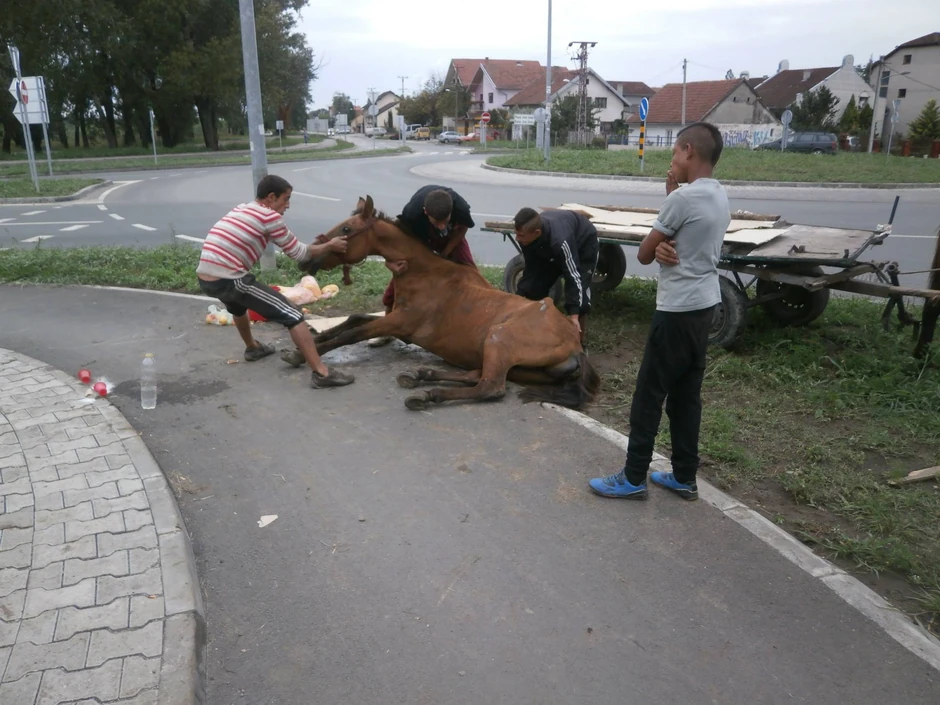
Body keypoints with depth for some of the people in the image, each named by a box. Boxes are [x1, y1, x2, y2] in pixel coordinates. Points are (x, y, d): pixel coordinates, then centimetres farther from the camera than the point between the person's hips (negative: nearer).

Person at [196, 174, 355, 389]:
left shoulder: (241, 210, 20)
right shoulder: (269, 216, -4)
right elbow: (298, 253, 2)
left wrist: (319, 244, 29)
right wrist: (330, 246, 14)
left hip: (205, 279, 9)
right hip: (229, 281, -9)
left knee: (237, 305, 41)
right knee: (292, 316, -6)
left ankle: (252, 347, 60)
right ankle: (321, 373, -11)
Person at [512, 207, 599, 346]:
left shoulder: (559, 240, -48)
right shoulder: (528, 234, -28)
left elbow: (573, 276, -44)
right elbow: (531, 269, -16)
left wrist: (573, 314, -46)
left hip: (584, 244, -6)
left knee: (579, 298, -18)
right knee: (535, 287, 0)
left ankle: (578, 343, -2)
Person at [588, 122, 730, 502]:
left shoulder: (683, 197, -18)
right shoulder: (720, 197, 11)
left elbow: (643, 254, -10)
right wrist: (664, 245, -10)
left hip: (678, 310, -9)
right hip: (703, 305, 9)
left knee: (649, 393, 1)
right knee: (686, 394, 14)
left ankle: (633, 478, 11)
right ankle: (684, 477, 23)